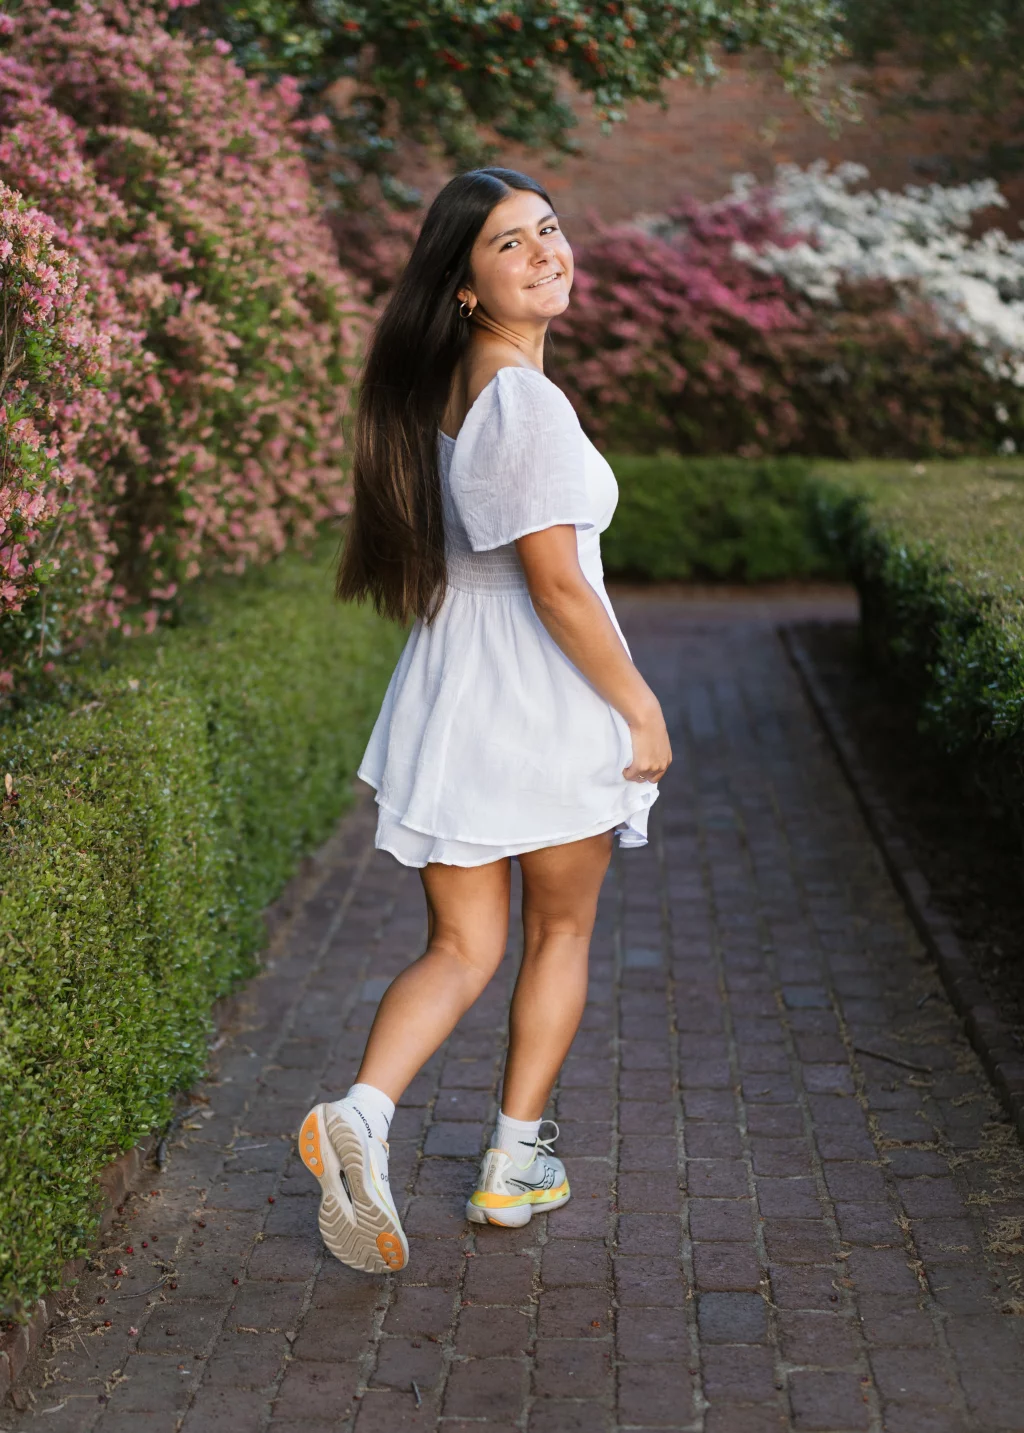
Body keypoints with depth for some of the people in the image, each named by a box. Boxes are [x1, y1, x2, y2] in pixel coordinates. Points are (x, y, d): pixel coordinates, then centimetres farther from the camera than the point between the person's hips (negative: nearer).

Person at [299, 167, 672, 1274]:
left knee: (462, 947, 12)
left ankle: (362, 1112, -11)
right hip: (550, 701, -6)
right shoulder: (526, 399, -19)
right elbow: (555, 581, -22)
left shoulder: (438, 390, 8)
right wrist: (643, 709, -12)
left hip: (448, 695, 7)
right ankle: (514, 1164, 24)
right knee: (560, 933, 15)